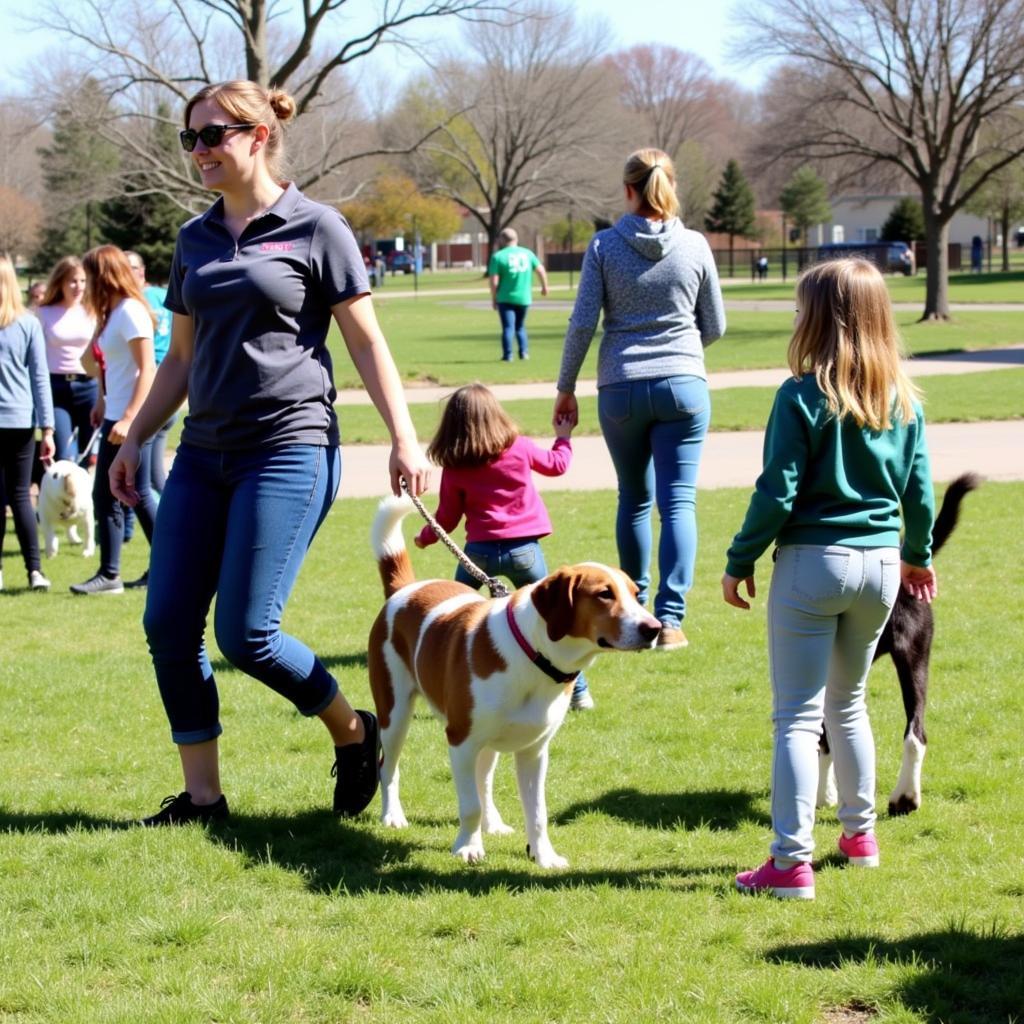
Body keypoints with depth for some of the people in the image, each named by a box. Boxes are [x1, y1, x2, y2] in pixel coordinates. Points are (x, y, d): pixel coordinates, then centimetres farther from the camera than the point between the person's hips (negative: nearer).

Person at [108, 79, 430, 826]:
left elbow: (367, 343, -3)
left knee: (245, 634, -11)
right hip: (205, 451, 7)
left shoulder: (315, 229, -3)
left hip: (289, 448, -6)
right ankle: (202, 795, 10)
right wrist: (135, 440, 16)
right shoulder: (196, 239, 14)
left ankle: (354, 733, 14)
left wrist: (404, 440, -10)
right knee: (168, 625, -1)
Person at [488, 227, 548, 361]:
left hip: (506, 298, -4)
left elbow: (494, 281, -10)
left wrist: (494, 298, 1)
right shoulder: (527, 253, 5)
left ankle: (507, 355, -8)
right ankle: (524, 351, 7)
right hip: (524, 298, 4)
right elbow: (541, 270, 10)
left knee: (508, 327, 0)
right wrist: (544, 286, 26)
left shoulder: (498, 256, -7)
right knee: (520, 326, 19)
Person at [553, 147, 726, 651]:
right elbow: (715, 326, 8)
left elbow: (583, 322, -5)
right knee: (678, 500, -1)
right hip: (684, 384, 0)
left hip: (621, 388, 0)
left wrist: (565, 388, 6)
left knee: (634, 499, 16)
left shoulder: (605, 245, -3)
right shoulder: (694, 246, 0)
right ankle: (670, 617, -10)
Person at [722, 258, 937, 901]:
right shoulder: (904, 401, 3)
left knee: (799, 715, -3)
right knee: (849, 703, 23)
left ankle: (793, 862, -7)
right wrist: (919, 555, 26)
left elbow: (777, 493, -13)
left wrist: (740, 562, -1)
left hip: (814, 561, -6)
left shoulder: (804, 397, -13)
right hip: (881, 564, 6)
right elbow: (918, 490, 9)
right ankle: (860, 834, 32)